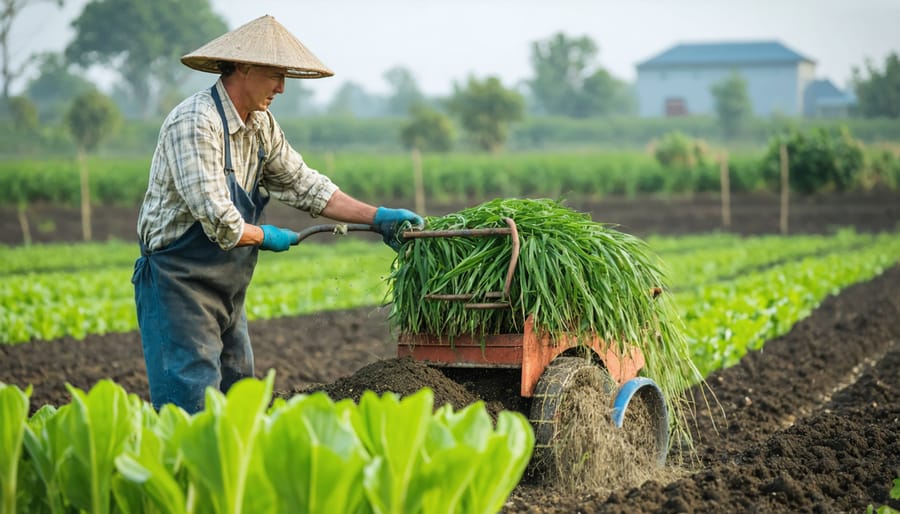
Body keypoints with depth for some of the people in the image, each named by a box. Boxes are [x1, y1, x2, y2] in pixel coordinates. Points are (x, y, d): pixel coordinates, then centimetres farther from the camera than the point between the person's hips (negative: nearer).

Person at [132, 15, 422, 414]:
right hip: (179, 287, -9)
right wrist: (266, 237, -8)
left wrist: (377, 217, 7)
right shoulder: (195, 123, -21)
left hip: (227, 291, 9)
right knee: (193, 410, -10)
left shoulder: (260, 125, 7)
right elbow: (219, 222, -26)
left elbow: (302, 184, 14)